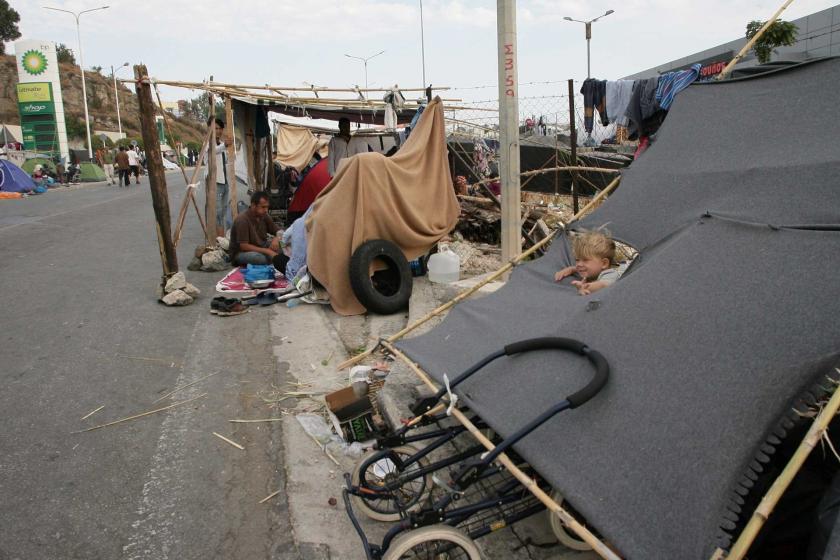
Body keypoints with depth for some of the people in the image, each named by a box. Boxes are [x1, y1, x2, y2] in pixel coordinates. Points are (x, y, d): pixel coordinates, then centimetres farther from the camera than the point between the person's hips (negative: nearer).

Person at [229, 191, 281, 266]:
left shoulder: (264, 216, -3)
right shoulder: (242, 220, -22)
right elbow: (244, 246, -25)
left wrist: (276, 239, -20)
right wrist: (267, 251, -30)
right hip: (241, 253, -6)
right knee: (257, 257, -38)